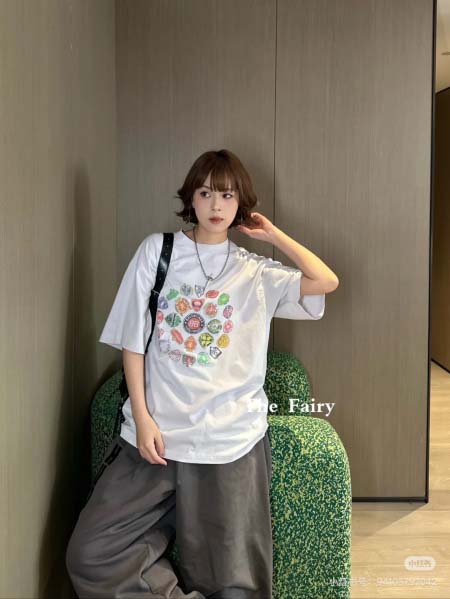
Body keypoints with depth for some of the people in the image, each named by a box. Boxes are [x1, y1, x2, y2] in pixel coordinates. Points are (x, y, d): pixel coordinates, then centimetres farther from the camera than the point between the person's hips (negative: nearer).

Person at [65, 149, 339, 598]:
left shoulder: (257, 273, 6)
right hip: (155, 433, 1)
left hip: (230, 441, 0)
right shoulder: (157, 251, 4)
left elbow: (326, 281, -7)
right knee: (90, 555, -6)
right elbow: (133, 340, 2)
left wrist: (273, 234, 3)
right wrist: (142, 417, -6)